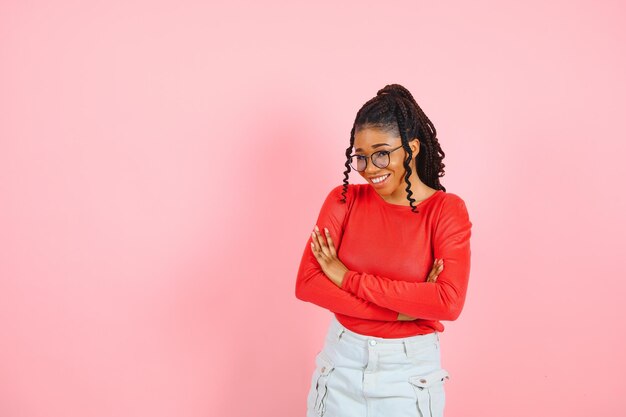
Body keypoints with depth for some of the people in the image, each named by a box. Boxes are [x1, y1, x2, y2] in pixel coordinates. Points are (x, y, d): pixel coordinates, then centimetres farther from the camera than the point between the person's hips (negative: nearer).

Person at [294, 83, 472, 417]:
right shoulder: (343, 201, -4)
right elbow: (307, 284, -13)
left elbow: (449, 303, -21)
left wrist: (347, 278, -20)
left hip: (410, 370, -1)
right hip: (342, 363, 2)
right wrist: (402, 308, -19)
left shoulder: (447, 210, -9)